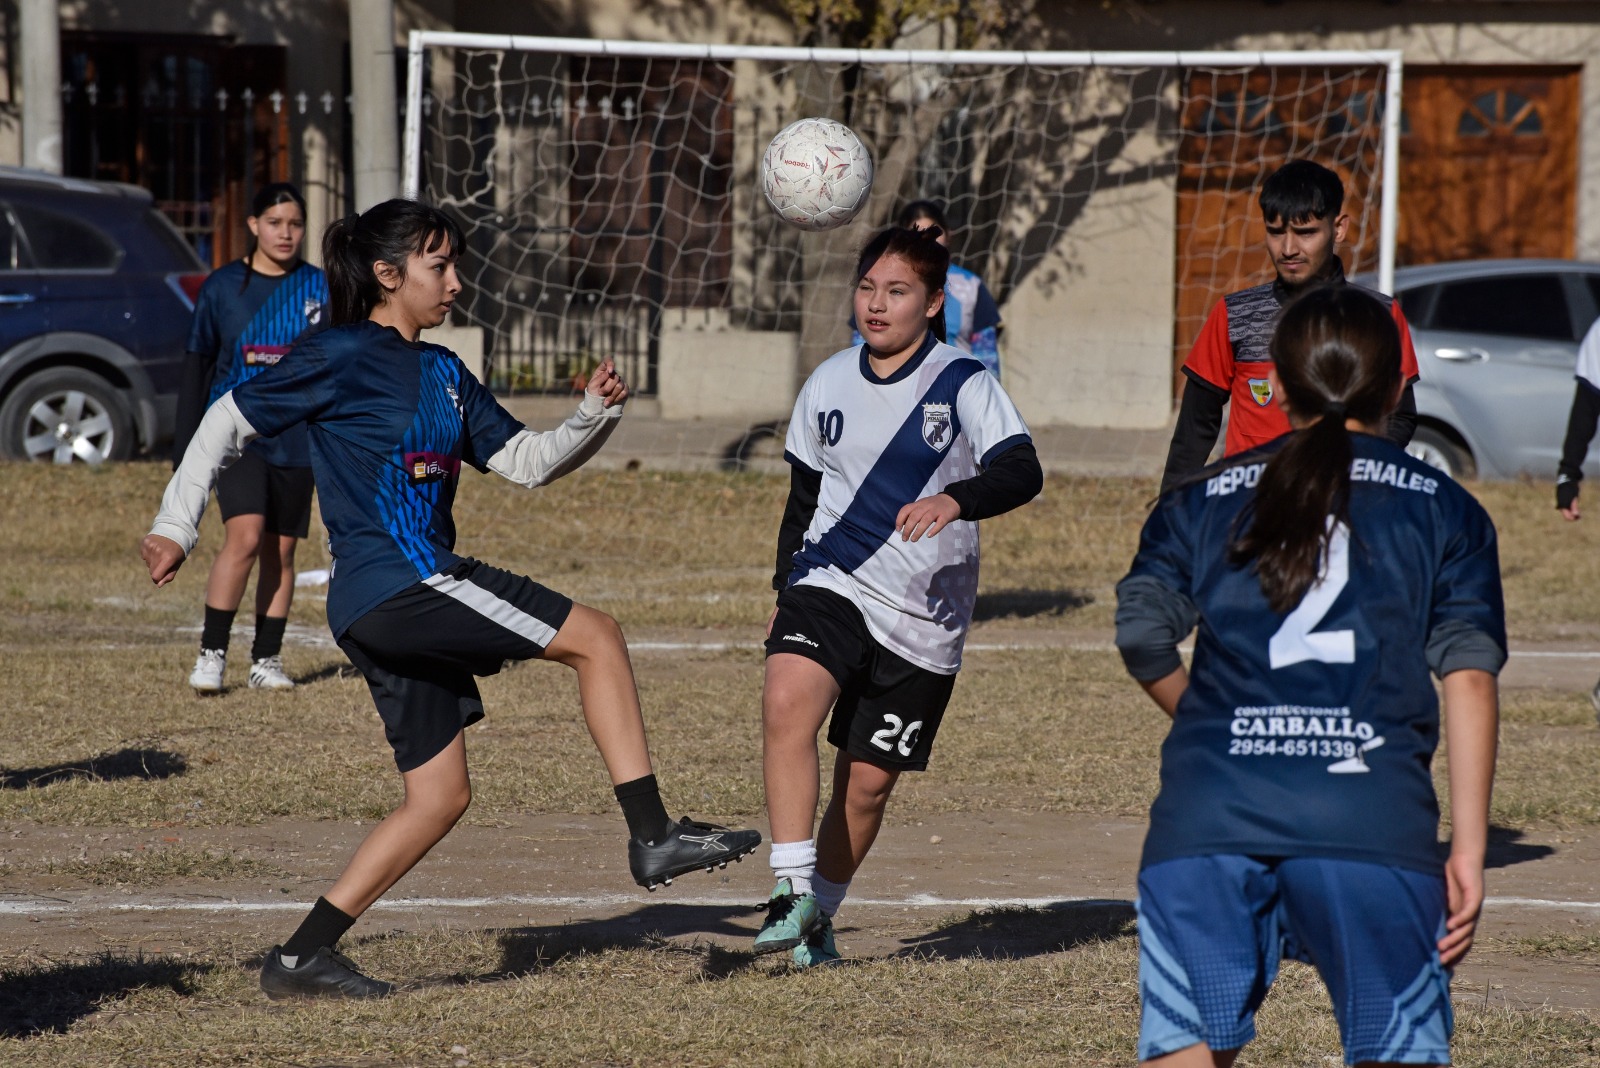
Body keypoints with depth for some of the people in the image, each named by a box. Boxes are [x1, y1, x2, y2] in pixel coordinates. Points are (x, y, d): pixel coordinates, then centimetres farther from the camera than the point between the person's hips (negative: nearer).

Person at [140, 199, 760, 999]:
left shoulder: (443, 373, 18)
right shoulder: (343, 358, -5)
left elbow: (525, 461, 18)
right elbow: (228, 423, -2)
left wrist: (594, 415, 1)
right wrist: (176, 526, -6)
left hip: (417, 602, 9)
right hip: (390, 582, -9)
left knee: (440, 796, 8)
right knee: (596, 638, -10)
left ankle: (303, 956, 9)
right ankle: (653, 837, -11)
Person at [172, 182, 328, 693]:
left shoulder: (320, 289, 5)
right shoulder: (221, 287, 3)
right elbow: (196, 368, 7)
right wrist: (185, 450, 5)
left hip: (296, 439, 2)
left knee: (280, 552, 6)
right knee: (244, 535, -19)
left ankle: (267, 660, 16)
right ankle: (212, 652, -11)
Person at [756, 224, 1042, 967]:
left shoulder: (963, 385, -7)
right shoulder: (829, 384, 7)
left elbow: (1022, 472, -23)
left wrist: (955, 499, -42)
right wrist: (786, 590, 18)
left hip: (922, 619, -2)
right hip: (830, 588, 2)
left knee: (868, 782, 4)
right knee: (787, 702, -28)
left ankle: (819, 914, 26)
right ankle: (792, 889, -24)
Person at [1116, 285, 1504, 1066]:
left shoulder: (1203, 500, 17)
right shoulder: (1444, 510, 13)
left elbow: (1142, 632, 3)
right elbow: (1469, 679, 3)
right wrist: (1468, 851, 2)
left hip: (1207, 821, 2)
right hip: (1372, 823, -1)